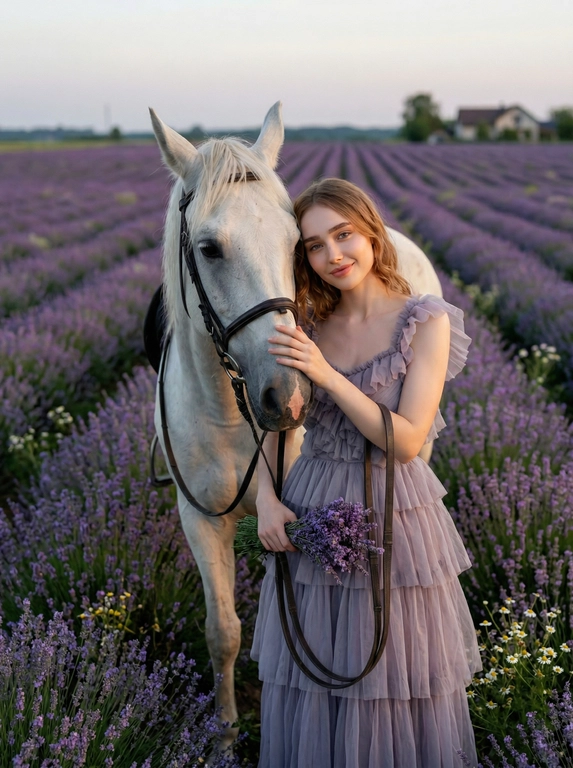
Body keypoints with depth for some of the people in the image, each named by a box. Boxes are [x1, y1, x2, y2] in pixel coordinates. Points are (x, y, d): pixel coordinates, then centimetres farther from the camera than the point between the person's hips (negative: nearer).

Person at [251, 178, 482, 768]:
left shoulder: (426, 323, -11)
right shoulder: (310, 327, 1)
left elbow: (406, 441, -17)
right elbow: (274, 425, 5)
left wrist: (326, 374, -22)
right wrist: (266, 499, -12)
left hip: (393, 517, -3)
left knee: (398, 687, 11)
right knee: (308, 686, 16)